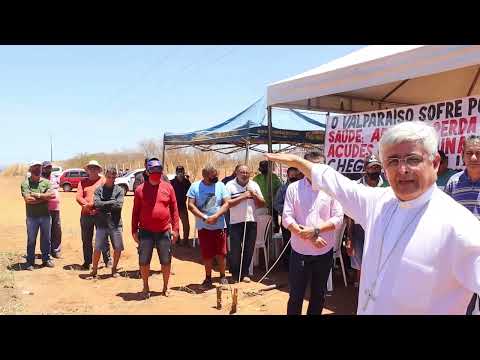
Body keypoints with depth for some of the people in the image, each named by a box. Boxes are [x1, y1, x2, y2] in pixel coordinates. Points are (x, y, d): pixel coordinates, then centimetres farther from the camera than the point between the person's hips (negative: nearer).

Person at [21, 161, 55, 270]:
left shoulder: (46, 182, 7)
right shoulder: (25, 183, -3)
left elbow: (52, 195, -8)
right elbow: (28, 199, -15)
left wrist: (38, 195, -13)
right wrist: (44, 198, -10)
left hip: (45, 215, 3)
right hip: (32, 216, -3)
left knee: (46, 239, 12)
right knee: (31, 240, 5)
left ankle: (46, 259, 24)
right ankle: (30, 262, 15)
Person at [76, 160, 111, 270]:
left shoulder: (103, 180, 3)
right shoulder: (83, 182, 13)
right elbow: (78, 197, 2)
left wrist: (90, 204, -16)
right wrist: (86, 205, -17)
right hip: (86, 215, 3)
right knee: (86, 240, 9)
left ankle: (107, 260, 10)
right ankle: (87, 262, 19)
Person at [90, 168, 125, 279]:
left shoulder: (119, 190, 3)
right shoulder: (99, 189, 4)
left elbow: (119, 205, -10)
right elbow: (96, 204, -10)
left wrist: (104, 205, -7)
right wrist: (111, 203, -10)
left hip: (116, 224, 1)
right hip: (102, 224, -1)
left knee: (118, 248, 7)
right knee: (97, 249, 1)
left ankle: (114, 269, 26)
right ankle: (94, 270, 17)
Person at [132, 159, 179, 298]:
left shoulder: (168, 187, 1)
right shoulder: (140, 189, -1)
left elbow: (174, 209, 3)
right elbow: (135, 211, 3)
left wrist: (175, 228, -1)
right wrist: (134, 230, 1)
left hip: (164, 232, 1)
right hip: (146, 232, 0)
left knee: (166, 261, 9)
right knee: (144, 261, 7)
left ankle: (165, 287, 26)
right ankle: (146, 287, 25)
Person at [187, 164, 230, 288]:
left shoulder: (220, 185, 1)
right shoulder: (195, 186, -2)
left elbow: (226, 204, -3)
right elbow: (191, 205, -6)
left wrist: (215, 216, -17)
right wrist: (204, 218, -16)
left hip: (219, 226, 0)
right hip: (203, 227, 0)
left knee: (221, 253, 4)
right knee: (207, 255, 7)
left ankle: (223, 276, 22)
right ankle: (208, 278, 23)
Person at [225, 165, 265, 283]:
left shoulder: (254, 185, 8)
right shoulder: (230, 185, -3)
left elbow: (262, 204, 7)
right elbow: (227, 204, -13)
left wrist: (254, 195, -10)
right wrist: (243, 197, -17)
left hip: (251, 221, 3)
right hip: (236, 222, -3)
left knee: (249, 250, 8)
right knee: (235, 250, 1)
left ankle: (244, 273, 22)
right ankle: (235, 274, 18)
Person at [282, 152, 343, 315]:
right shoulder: (293, 188, -3)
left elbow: (338, 218, -5)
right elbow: (286, 218, -8)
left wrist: (315, 230, -18)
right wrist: (309, 237, -16)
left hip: (324, 252, 1)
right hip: (299, 251, -1)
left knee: (319, 294, 17)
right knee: (295, 295, 9)